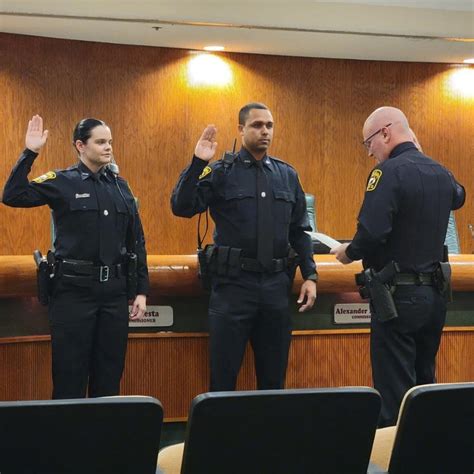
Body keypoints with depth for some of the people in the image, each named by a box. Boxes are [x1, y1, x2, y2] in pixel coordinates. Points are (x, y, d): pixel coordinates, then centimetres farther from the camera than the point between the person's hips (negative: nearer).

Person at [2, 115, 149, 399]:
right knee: (71, 374, 2)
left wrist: (142, 290, 8)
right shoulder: (62, 182, -2)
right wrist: (30, 153, -22)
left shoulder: (120, 186, 10)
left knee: (110, 374, 11)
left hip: (114, 290, 4)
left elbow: (136, 241, 12)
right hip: (74, 289, -4)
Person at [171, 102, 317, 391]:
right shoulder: (221, 172, -1)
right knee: (224, 374, 4)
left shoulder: (287, 175, 11)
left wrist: (310, 275, 5)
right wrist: (198, 163, -20)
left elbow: (299, 231, 13)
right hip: (233, 283, -3)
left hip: (276, 284, 4)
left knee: (274, 375, 14)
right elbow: (182, 207, -13)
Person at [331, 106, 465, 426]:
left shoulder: (390, 172, -14)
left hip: (400, 295, -8)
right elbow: (458, 197, 34)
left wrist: (349, 253, -5)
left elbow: (372, 234, -25)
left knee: (394, 394, -2)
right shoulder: (441, 172, 10)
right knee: (424, 385, 16)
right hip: (436, 293, 8)